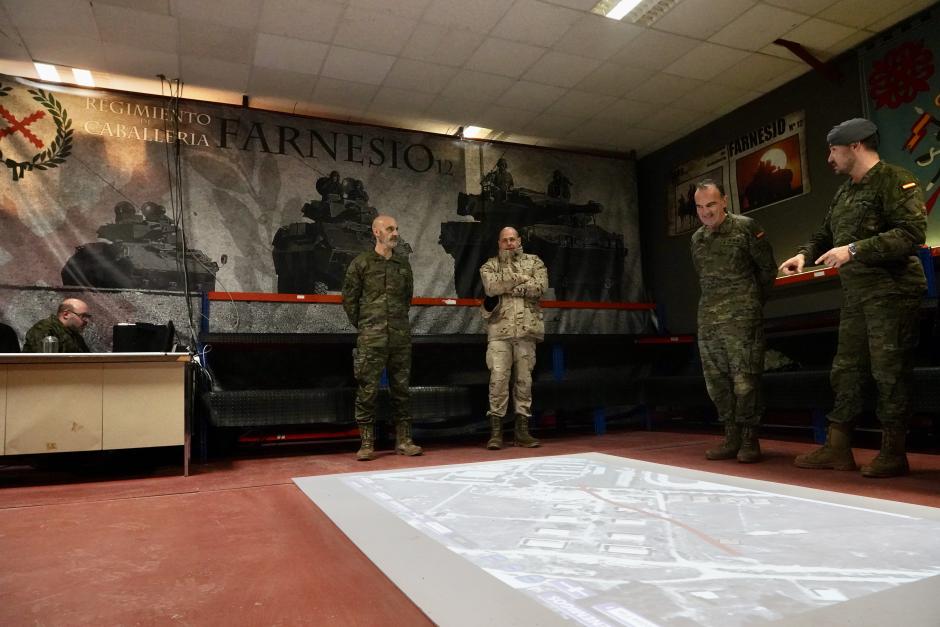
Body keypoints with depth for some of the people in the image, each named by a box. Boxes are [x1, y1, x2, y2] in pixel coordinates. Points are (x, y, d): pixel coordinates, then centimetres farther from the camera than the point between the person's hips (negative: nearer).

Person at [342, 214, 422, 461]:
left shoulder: (403, 263, 11)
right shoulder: (361, 262, 1)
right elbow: (349, 298, 3)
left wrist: (400, 320, 14)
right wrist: (362, 325, 5)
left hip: (401, 336, 4)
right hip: (371, 338, -3)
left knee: (401, 388, 8)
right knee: (368, 389, -2)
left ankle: (403, 440, 17)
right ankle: (367, 443, 9)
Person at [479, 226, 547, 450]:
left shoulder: (534, 262, 12)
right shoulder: (490, 266, 10)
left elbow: (540, 287, -6)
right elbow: (491, 287, -11)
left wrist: (507, 287, -8)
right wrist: (521, 278, -8)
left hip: (527, 330, 1)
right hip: (499, 330, -1)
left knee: (524, 379, 5)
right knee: (498, 379, -6)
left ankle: (522, 431, 13)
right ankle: (495, 431, 0)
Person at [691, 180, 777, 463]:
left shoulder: (746, 227, -1)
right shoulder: (697, 238, 14)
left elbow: (768, 267, 6)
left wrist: (756, 301, 12)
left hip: (741, 317, -5)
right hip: (708, 319, 5)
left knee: (745, 379, -6)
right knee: (716, 380, 6)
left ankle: (749, 439, 5)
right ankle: (731, 438, 15)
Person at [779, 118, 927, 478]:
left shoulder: (895, 181, -8)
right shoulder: (844, 193, 18)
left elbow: (912, 233, -18)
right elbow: (826, 234, 25)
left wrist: (855, 250, -21)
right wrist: (805, 254, 5)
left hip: (891, 292, -8)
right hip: (855, 295, 9)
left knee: (889, 373, -4)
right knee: (845, 370, 9)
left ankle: (893, 454, 8)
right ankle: (837, 448, 16)